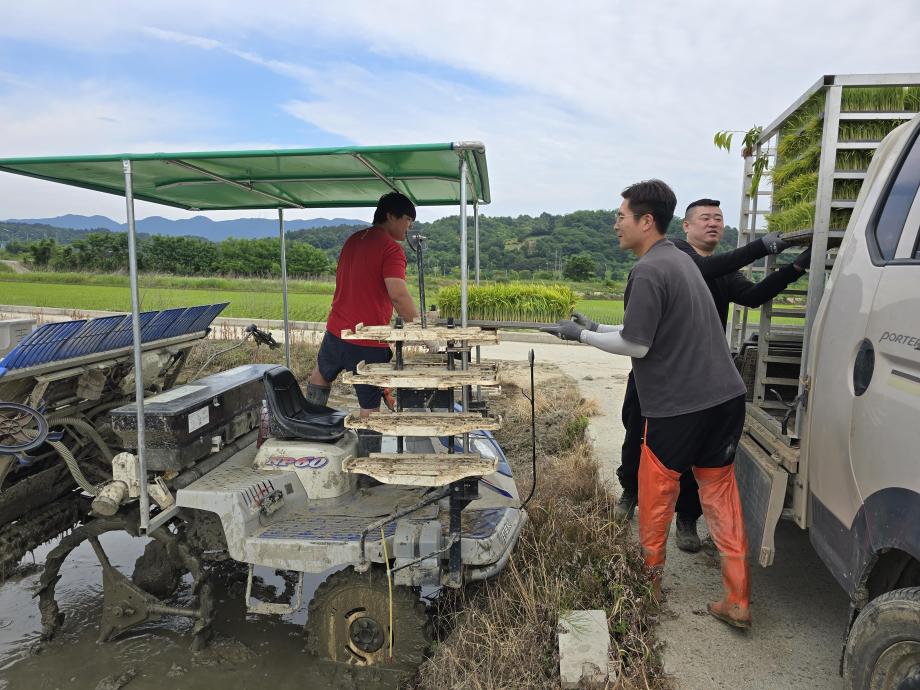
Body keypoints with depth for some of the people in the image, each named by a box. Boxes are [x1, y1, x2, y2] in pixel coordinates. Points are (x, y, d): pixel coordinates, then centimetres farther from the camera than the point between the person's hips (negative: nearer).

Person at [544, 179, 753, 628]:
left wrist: (582, 336, -4)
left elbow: (636, 346, -15)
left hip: (677, 406, -8)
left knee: (656, 497, 12)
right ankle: (737, 603, 19)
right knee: (720, 496, 14)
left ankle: (649, 581, 31)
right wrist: (596, 327, 16)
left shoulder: (649, 271, -16)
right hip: (725, 397, 8)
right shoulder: (679, 259, 14)